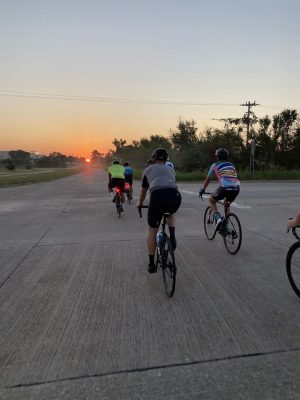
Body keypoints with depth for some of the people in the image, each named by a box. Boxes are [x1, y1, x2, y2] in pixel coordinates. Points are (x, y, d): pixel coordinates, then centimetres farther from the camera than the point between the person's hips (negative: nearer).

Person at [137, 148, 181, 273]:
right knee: (171, 213, 39)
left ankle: (152, 264, 23)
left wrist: (140, 203, 56)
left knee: (152, 231, 16)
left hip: (157, 196, -2)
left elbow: (143, 190, 37)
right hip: (175, 196, 2)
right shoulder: (170, 169, 32)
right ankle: (172, 236, 16)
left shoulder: (148, 169, 26)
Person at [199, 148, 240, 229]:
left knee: (211, 201, 23)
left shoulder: (215, 165, 17)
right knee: (227, 204, 32)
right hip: (236, 188, 5)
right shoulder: (232, 165, 28)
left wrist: (202, 189, 40)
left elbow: (208, 179, 26)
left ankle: (218, 218, 3)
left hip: (224, 187, -4)